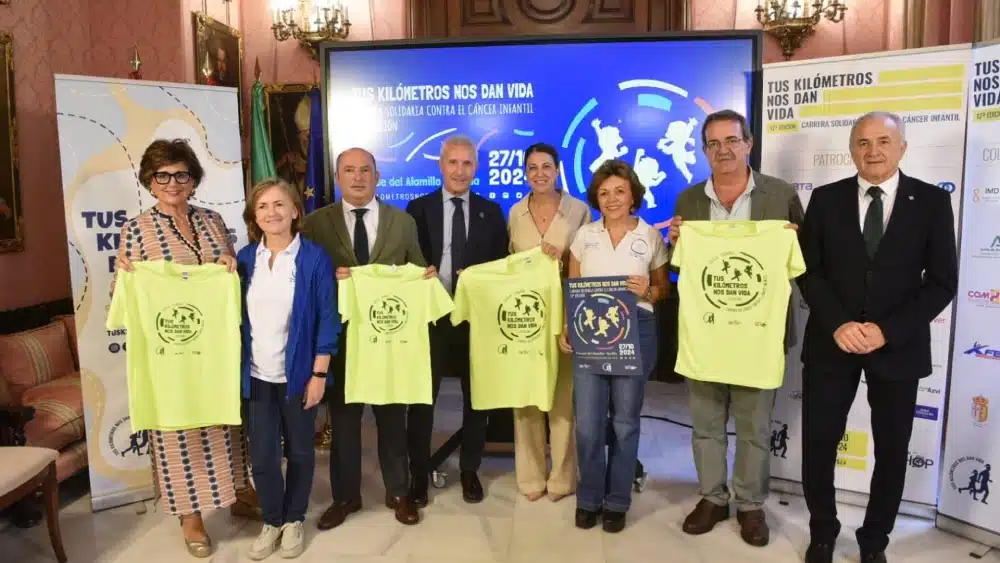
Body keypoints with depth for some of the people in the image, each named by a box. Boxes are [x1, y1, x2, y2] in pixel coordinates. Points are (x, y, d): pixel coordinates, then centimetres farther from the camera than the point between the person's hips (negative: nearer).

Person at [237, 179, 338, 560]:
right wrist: (237, 369, 2)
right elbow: (238, 315, 6)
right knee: (261, 456, 9)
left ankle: (293, 520, 33)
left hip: (298, 374, -2)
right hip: (258, 375, 3)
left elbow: (327, 319, -8)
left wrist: (319, 374, -11)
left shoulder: (314, 258, -9)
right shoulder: (245, 257, 2)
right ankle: (271, 520, 32)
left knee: (299, 451, 13)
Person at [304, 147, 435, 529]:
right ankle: (345, 496, 30)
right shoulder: (316, 222, 2)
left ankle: (398, 494, 30)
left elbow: (417, 273, 6)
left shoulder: (403, 221, 6)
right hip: (339, 336, 0)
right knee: (343, 419, 12)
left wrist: (426, 275, -16)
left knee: (392, 418, 12)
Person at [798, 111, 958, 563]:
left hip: (898, 346, 0)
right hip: (831, 342, 1)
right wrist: (838, 324, -14)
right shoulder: (826, 199, 2)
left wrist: (888, 330, -15)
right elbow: (808, 270, -1)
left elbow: (942, 281, -4)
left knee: (892, 451, 11)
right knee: (819, 443, 6)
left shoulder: (932, 201, -1)